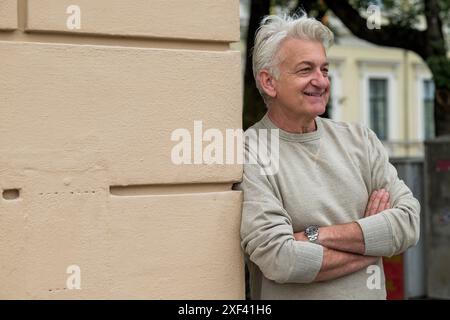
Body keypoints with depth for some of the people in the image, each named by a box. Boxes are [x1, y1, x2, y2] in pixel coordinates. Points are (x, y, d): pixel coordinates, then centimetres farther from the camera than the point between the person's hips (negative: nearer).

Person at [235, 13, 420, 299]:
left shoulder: (360, 139, 2)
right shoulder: (248, 156, -14)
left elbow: (409, 221, -8)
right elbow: (279, 260, -23)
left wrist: (316, 235, -18)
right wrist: (372, 245, -12)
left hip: (373, 293, 4)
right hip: (293, 295, -4)